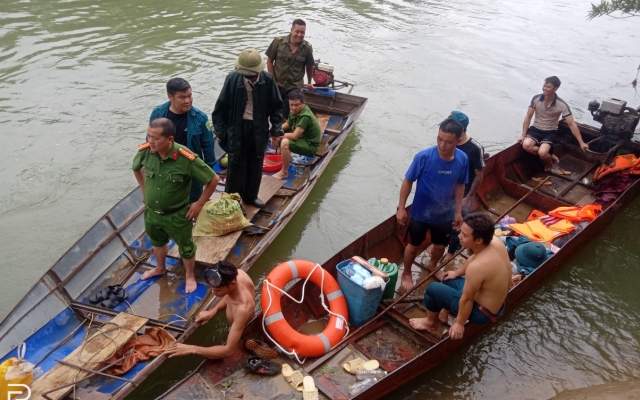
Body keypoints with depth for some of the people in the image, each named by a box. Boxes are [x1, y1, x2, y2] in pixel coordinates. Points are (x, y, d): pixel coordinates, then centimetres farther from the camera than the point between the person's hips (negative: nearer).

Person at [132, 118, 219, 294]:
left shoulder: (186, 158, -32)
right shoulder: (144, 151, -19)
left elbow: (213, 179, -20)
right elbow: (136, 168, 7)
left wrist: (199, 204, -14)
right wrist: (144, 190, 8)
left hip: (177, 215, -4)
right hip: (151, 212, 5)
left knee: (186, 247, 19)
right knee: (157, 242, 31)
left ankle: (190, 276, 45)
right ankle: (160, 268, 59)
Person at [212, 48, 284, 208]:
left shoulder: (268, 80, -13)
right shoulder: (232, 79, -16)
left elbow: (276, 106, -1)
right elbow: (221, 107, -7)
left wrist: (276, 130, -3)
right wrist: (220, 131, -6)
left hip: (259, 129, 3)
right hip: (237, 128, -2)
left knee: (255, 166, 17)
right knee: (236, 166, 7)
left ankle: (250, 196, 37)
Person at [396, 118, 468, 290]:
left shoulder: (462, 159, -16)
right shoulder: (423, 157, -26)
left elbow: (459, 186, 0)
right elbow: (408, 181, -13)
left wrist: (458, 211, 6)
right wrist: (401, 208, -10)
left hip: (445, 214, 3)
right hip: (420, 213, -3)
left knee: (440, 245, 25)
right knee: (414, 246, 17)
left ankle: (433, 265, 57)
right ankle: (406, 273, 43)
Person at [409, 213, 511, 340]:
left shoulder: (477, 267, -39)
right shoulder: (495, 241, -14)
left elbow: (467, 299, -24)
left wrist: (459, 323, -9)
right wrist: (457, 273, 20)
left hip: (483, 312, -8)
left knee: (433, 289, 1)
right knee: (449, 279, 24)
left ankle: (431, 322, 26)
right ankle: (444, 314, 41)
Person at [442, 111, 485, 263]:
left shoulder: (475, 148, -24)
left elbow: (479, 176, -14)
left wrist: (468, 198, -12)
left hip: (462, 195, -3)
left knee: (457, 225, 16)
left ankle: (452, 249, 41)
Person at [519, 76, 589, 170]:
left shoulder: (562, 105, -17)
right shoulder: (536, 99, -10)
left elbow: (572, 124, -13)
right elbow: (528, 117, -2)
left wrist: (581, 143, -13)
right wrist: (523, 135, -7)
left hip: (550, 132, -3)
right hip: (536, 129, 3)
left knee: (542, 153, -30)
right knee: (526, 145, -30)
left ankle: (548, 160, 9)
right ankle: (550, 156, -3)